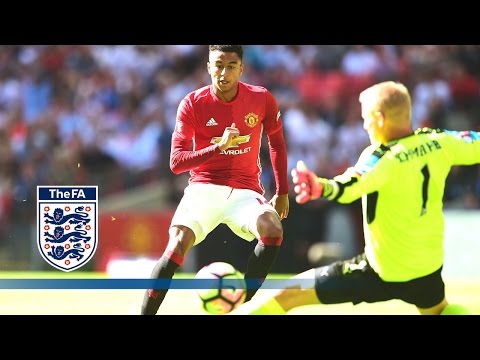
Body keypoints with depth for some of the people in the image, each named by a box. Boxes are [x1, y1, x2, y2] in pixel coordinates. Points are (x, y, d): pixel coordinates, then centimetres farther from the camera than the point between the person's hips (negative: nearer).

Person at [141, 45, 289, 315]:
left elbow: (277, 143, 16)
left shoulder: (262, 100, -2)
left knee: (272, 230, -30)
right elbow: (176, 162, -11)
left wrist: (282, 192, 14)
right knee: (179, 242, -28)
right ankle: (146, 312, -19)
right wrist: (219, 147, -25)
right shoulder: (192, 104, -7)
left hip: (246, 192, 1)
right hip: (204, 189, -1)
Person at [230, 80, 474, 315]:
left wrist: (321, 188, -63)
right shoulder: (439, 142, -5)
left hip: (385, 272, -6)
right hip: (428, 266, 6)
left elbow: (351, 186, -44)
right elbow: (475, 145, 13)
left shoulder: (384, 156, -23)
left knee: (286, 295, -5)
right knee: (437, 309, 40)